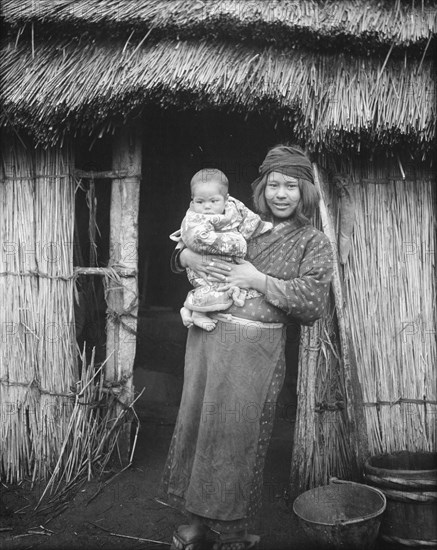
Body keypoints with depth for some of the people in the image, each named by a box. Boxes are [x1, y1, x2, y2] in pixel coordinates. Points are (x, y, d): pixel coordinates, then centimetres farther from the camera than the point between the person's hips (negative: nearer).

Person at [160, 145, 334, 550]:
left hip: (255, 348, -4)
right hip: (205, 336, 4)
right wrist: (189, 257, -5)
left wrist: (260, 281, -15)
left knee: (238, 435, 2)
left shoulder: (313, 243, 3)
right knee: (196, 422, 10)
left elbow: (313, 304, -9)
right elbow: (183, 248, 19)